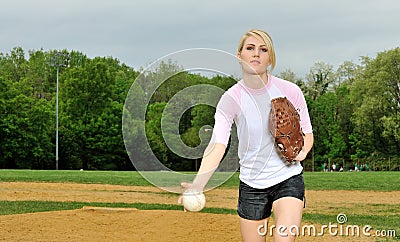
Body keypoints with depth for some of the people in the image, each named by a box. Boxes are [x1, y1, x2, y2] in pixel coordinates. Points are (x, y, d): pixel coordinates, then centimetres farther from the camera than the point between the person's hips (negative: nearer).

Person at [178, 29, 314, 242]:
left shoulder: (290, 91, -6)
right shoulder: (231, 98, -8)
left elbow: (307, 134, 7)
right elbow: (217, 144, -21)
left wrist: (302, 150, -17)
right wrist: (199, 183, -37)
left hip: (288, 179, -1)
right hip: (251, 185, 1)